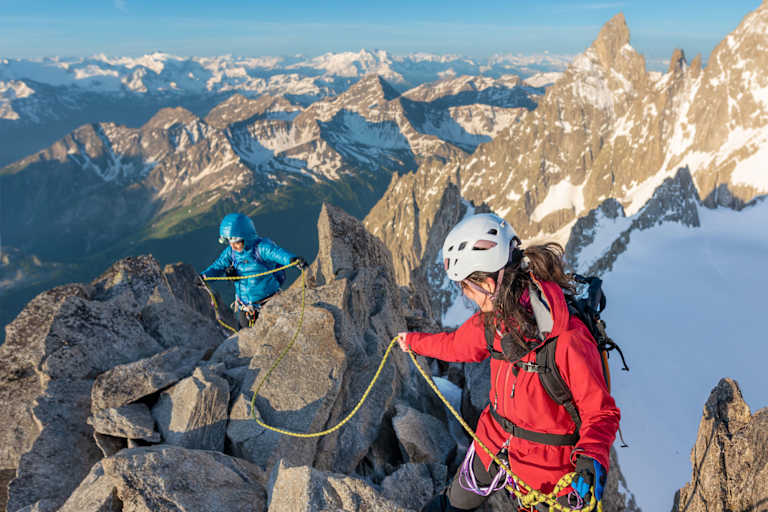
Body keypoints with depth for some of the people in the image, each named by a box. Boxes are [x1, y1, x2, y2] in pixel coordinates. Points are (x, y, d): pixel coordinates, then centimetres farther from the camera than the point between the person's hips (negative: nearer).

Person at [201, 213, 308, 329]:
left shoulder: (261, 247, -23)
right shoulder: (231, 251, -4)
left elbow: (278, 253, -40)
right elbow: (218, 266, 0)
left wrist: (293, 259, -61)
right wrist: (203, 276, -19)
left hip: (268, 305, -5)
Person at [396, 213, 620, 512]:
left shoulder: (568, 341, -32)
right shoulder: (494, 318, -12)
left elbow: (602, 413, -22)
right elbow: (461, 344, 9)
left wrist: (592, 459, -40)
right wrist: (414, 342, 24)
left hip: (547, 459, -5)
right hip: (494, 441, 6)